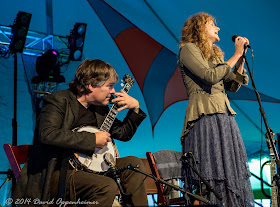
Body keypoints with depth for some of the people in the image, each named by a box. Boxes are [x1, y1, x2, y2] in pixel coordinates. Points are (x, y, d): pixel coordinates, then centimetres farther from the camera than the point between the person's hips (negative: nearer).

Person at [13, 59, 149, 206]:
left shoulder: (100, 108, 13)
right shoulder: (58, 100, -11)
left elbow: (123, 134, 23)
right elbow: (47, 134, -29)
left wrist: (135, 108, 6)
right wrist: (92, 139, -25)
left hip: (89, 166, 8)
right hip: (56, 172, -8)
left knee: (134, 164, -3)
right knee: (107, 186, -30)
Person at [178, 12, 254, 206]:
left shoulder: (214, 54, 25)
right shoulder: (188, 49, 0)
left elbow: (233, 86, 20)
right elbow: (210, 76, -15)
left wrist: (242, 57, 11)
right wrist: (236, 55, -6)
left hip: (224, 118, 8)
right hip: (204, 119, -8)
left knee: (230, 173, 3)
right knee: (209, 178, -11)